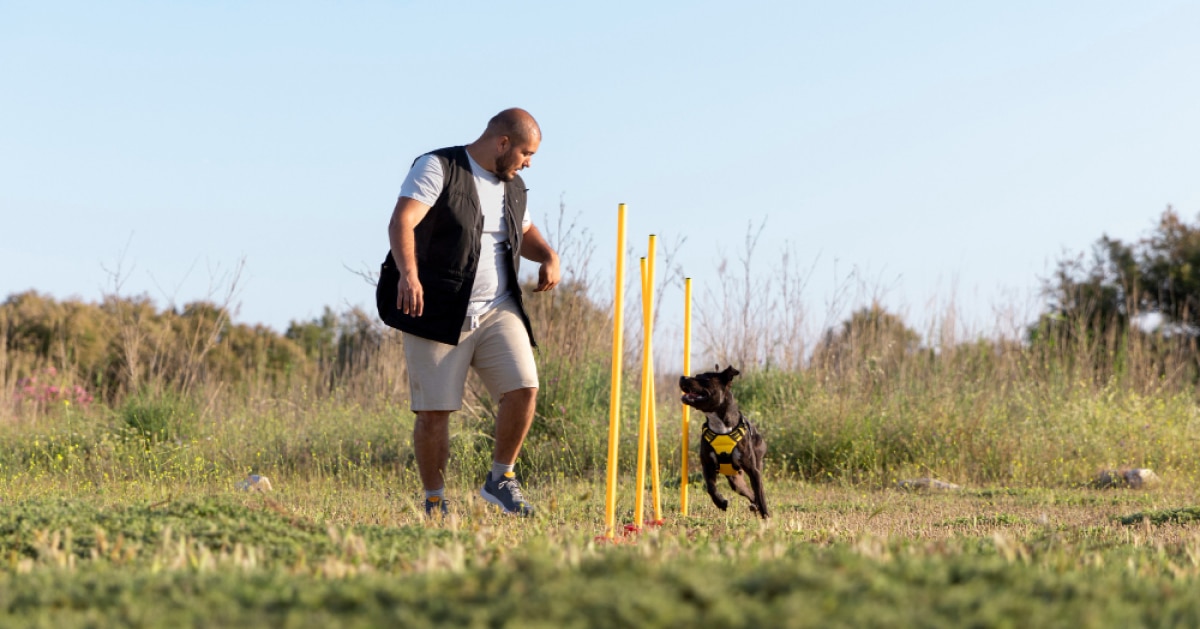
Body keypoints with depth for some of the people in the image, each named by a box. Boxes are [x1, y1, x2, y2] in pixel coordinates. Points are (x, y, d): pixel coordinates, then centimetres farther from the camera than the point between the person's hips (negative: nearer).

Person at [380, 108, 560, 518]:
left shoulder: (512, 187, 16)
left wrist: (548, 257, 12)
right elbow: (401, 223, -19)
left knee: (523, 388, -12)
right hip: (438, 313, -5)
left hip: (498, 310, 5)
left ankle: (500, 479, 7)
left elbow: (524, 231, 35)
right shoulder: (437, 168, -6)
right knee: (434, 410, -4)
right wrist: (408, 273, -36)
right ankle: (435, 503, 11)